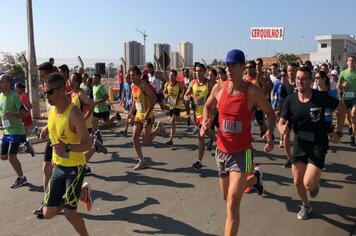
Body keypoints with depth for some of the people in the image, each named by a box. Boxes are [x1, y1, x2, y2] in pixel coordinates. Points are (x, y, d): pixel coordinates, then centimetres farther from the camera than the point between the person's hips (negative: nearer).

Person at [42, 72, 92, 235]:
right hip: (58, 166, 7)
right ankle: (80, 194, 30)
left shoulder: (74, 113, -22)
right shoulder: (51, 110, 2)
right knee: (48, 213, 7)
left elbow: (88, 144, -24)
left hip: (75, 167, -7)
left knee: (69, 213, -4)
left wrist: (68, 148, -41)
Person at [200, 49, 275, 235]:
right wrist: (205, 122, -4)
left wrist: (269, 133, -19)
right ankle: (255, 178, 51)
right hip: (221, 151, 5)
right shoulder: (218, 88, -2)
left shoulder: (253, 91, -13)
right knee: (228, 198, 23)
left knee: (232, 205, -11)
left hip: (242, 152, -5)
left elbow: (270, 113, -1)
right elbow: (208, 106, 16)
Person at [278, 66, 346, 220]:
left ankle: (316, 181, 24)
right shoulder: (290, 100, -9)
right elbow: (281, 122, -1)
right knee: (297, 182, 10)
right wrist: (282, 129, -26)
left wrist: (339, 132, -3)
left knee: (308, 184, -14)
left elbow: (342, 108, 1)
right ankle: (306, 206, 39)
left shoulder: (322, 97, -16)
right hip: (299, 144, 3)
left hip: (318, 145, -3)